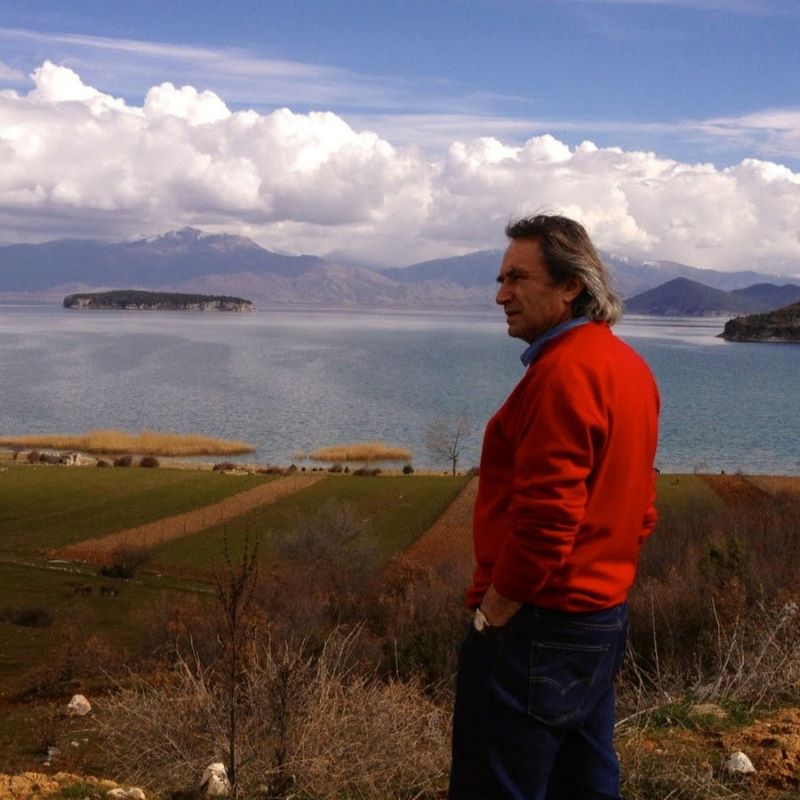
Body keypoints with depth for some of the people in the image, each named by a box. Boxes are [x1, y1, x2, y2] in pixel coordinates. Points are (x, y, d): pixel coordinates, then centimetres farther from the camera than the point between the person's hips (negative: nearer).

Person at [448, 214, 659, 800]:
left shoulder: (564, 372, -20)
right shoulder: (628, 365, 11)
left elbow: (545, 520, -25)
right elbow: (640, 511, 16)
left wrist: (491, 615, -15)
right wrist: (603, 580, 18)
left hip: (537, 626, -10)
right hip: (606, 617, 10)